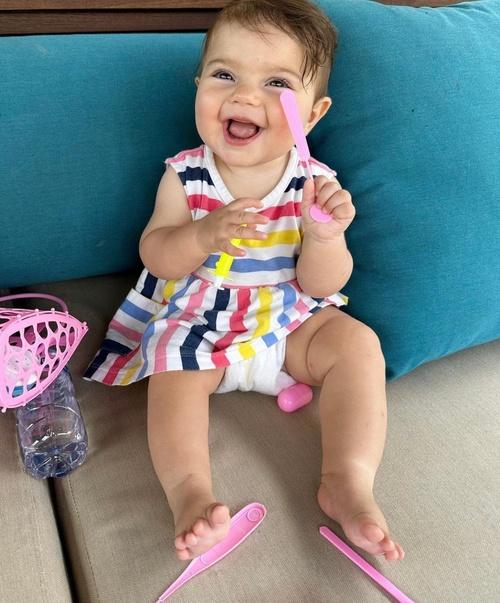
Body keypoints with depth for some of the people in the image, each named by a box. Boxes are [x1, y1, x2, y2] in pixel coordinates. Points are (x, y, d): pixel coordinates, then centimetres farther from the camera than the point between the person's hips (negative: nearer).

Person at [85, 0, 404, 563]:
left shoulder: (315, 182, -8)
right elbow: (155, 255, -7)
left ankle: (348, 482, -18)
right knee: (173, 366, -27)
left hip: (290, 321, 1)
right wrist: (205, 233, -27)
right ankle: (190, 493, -30)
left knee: (357, 342, -17)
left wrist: (324, 235, -29)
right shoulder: (186, 176, -6)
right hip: (194, 320, 0)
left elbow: (321, 285, -8)